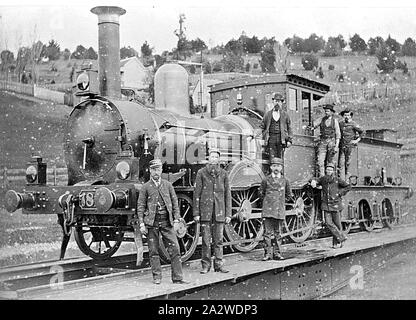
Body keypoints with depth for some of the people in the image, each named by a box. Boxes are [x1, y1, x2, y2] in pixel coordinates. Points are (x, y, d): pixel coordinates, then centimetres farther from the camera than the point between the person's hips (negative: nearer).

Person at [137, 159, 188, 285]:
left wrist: (176, 220, 2)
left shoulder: (168, 185, 10)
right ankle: (157, 277, 14)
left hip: (167, 222, 1)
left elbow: (175, 203, 10)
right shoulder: (145, 187, 5)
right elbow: (140, 206, 3)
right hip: (151, 222, -1)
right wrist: (141, 224, -5)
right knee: (153, 251, 3)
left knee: (174, 249, -4)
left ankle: (177, 277, 0)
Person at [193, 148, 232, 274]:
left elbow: (228, 194, 9)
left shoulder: (223, 173, 7)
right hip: (205, 210, -1)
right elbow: (197, 194, 2)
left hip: (219, 212, 1)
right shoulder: (201, 173, 2)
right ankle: (206, 265, 11)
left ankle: (219, 264, 13)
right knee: (206, 240, 2)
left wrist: (228, 214, 4)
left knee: (219, 240, 5)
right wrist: (196, 213, -3)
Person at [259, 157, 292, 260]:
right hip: (268, 210, -1)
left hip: (280, 210, 2)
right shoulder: (266, 180, 1)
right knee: (268, 232, -3)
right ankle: (268, 253, 2)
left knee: (277, 233, 7)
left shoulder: (285, 181, 5)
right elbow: (261, 193, 14)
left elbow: (288, 194, 20)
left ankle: (277, 253, 14)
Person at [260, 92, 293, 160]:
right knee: (272, 158, -8)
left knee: (280, 158, -6)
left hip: (281, 139, 0)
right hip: (271, 138, 1)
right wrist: (265, 137, 6)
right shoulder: (268, 114, 13)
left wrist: (289, 140, 2)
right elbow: (262, 127, 18)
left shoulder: (285, 114, 12)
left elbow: (289, 128, 11)